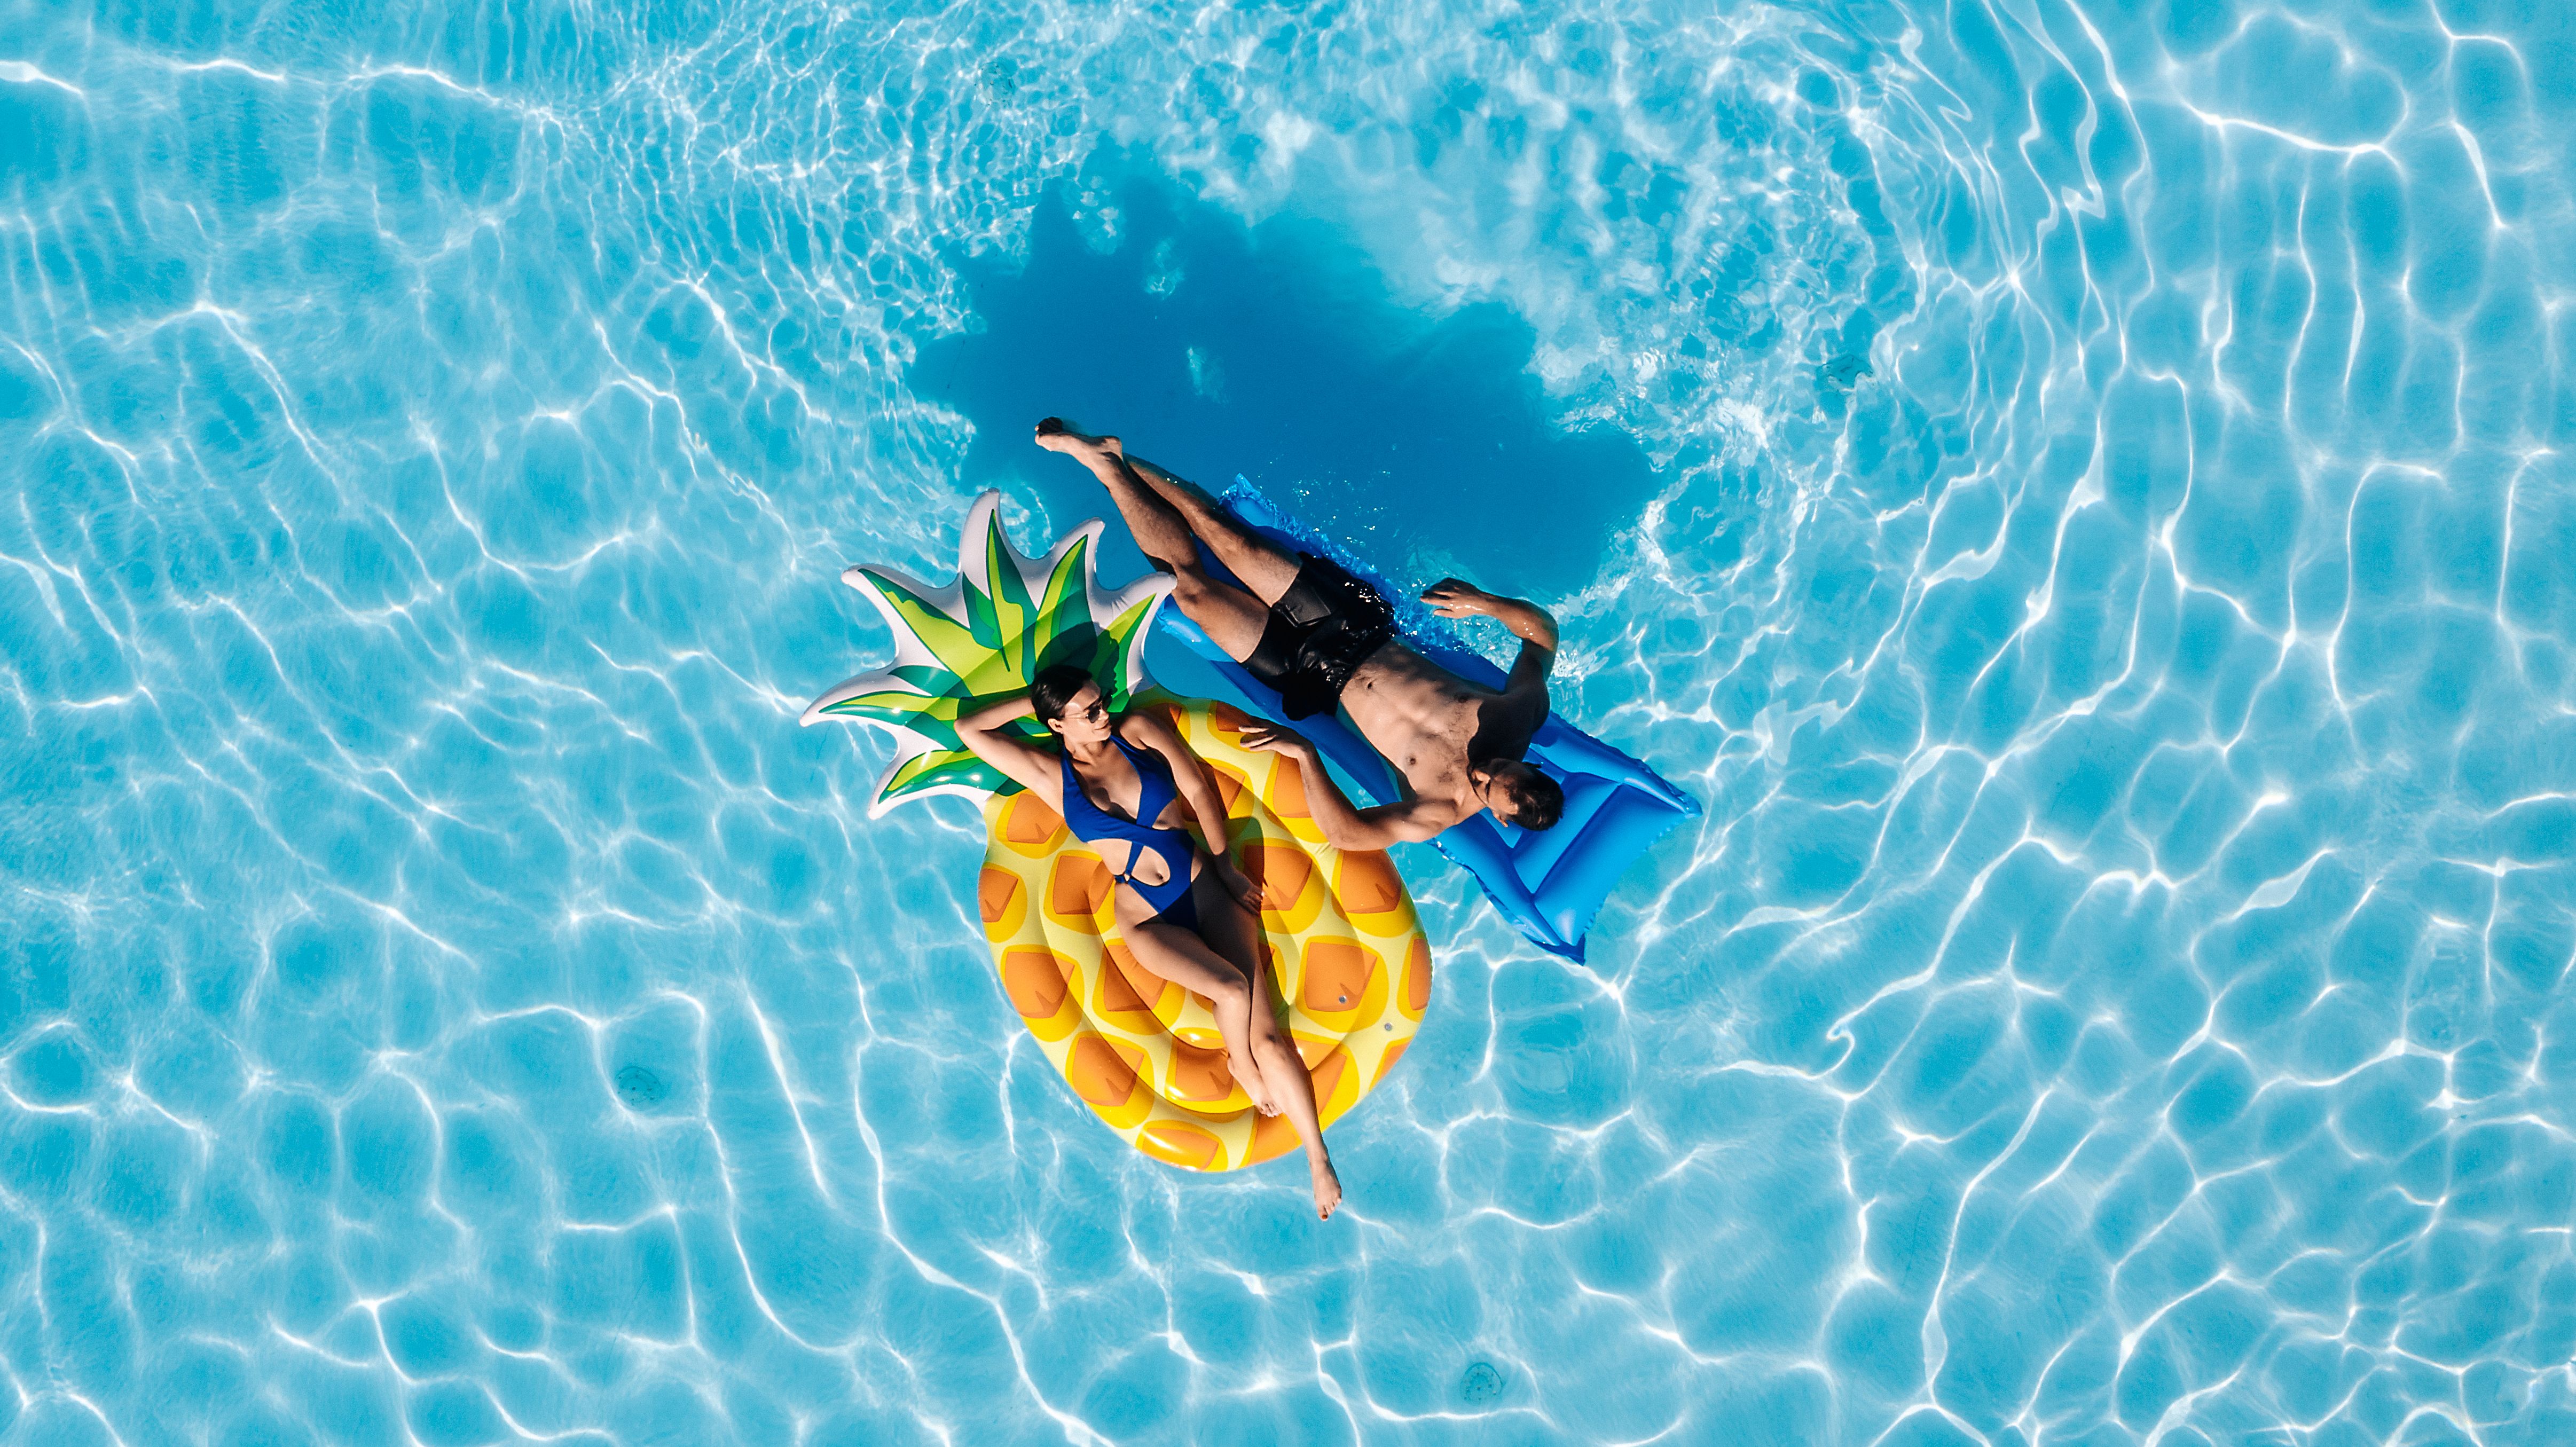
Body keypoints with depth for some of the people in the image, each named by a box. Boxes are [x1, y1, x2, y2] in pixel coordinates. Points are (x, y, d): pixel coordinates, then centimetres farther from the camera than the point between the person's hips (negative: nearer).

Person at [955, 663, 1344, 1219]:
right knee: (1233, 989, -28)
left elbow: (1199, 789, 5)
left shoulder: (1138, 730, 3)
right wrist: (1036, 699, 4)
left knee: (1266, 1032, -13)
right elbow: (970, 728, -2)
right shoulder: (1049, 774, 1)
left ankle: (1319, 1156, -6)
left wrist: (1225, 864, -1)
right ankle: (1241, 1067, 5)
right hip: (1148, 920, -1)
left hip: (1207, 889, 1)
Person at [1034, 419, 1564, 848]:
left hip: (1316, 676, -3)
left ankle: (1112, 469, 10)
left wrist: (1304, 753, -41)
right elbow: (1541, 626, -1)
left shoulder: (1443, 811, -28)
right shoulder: (1520, 712, -16)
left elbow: (1345, 833, -36)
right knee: (1228, 536, -5)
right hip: (1357, 625, 3)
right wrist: (1487, 602, -16)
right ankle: (1113, 457, 17)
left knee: (1191, 586, -13)